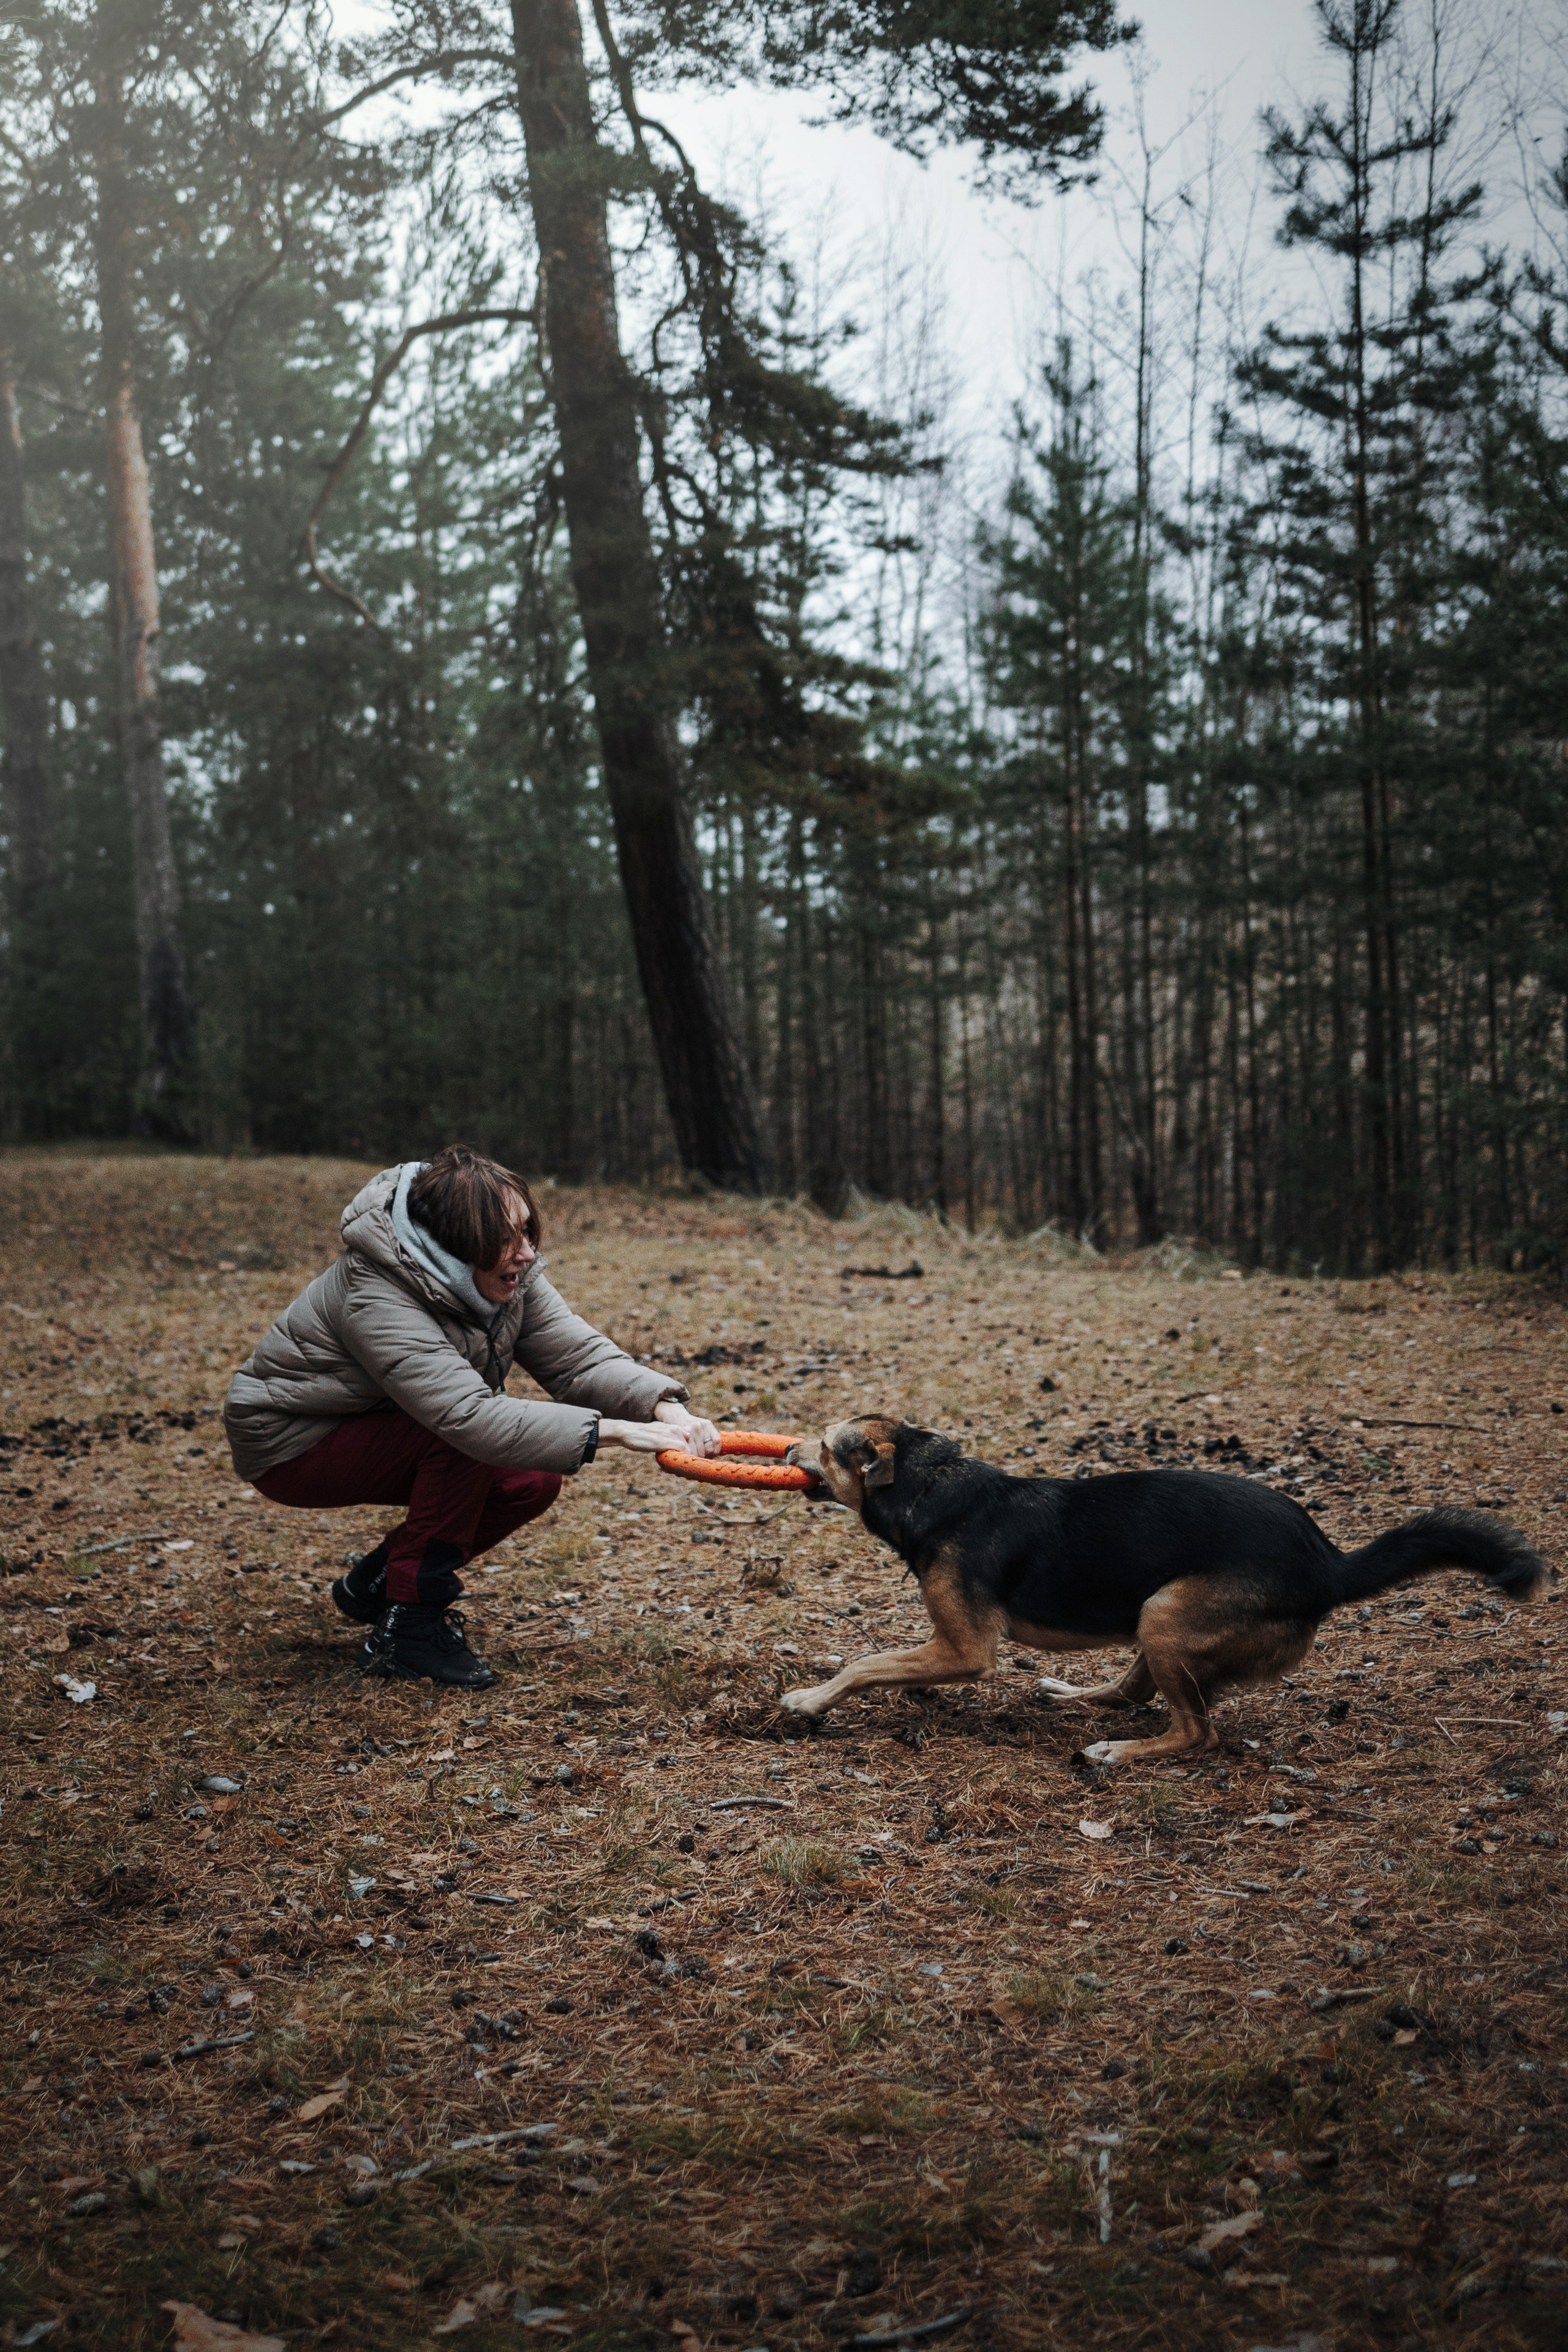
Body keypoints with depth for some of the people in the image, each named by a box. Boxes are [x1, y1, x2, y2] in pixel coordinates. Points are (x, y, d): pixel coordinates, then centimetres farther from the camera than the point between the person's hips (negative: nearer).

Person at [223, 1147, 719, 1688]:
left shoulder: (506, 1275, -12)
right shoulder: (377, 1300, -35)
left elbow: (578, 1354, -21)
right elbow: (471, 1416, -45)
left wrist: (666, 1408, -39)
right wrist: (612, 1430, -50)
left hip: (377, 1431, 8)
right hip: (290, 1446, -8)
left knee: (533, 1480, -9)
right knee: (464, 1439, -30)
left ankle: (377, 1581, 11)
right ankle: (407, 1627, -17)